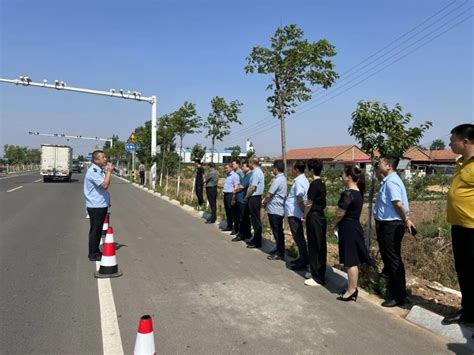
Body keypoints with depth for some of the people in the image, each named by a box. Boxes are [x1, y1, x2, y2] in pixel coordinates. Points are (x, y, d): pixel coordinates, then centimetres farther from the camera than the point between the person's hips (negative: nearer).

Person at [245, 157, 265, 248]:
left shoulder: (256, 173, -17)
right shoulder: (259, 171, 14)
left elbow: (253, 187, -21)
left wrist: (247, 196, -8)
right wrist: (248, 195, 14)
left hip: (254, 198, -10)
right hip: (256, 197, 10)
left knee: (256, 220, -3)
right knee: (255, 220, 16)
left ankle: (257, 242, 5)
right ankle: (255, 239, 25)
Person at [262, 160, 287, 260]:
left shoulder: (277, 180, -19)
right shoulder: (283, 178, 10)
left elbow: (269, 195, -16)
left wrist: (264, 203, 1)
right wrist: (267, 201, 8)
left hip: (274, 209, -9)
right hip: (280, 209, 9)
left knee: (277, 232, -1)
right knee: (279, 231, 16)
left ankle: (279, 254, 7)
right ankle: (279, 250, 26)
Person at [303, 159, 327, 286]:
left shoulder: (314, 184, -17)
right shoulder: (322, 183, 9)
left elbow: (309, 204, -14)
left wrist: (305, 216, 0)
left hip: (314, 217, -9)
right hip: (321, 216, 9)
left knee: (314, 247, -2)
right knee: (321, 246, 14)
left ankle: (318, 278, 5)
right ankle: (319, 273, 25)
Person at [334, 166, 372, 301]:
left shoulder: (348, 194, -20)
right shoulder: (358, 192, 9)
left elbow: (340, 214, -17)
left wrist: (335, 223, 2)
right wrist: (339, 223, 10)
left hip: (348, 229, -10)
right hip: (354, 227, 10)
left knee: (350, 262, 0)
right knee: (353, 261, 16)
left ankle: (351, 292, 9)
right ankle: (353, 288, 26)